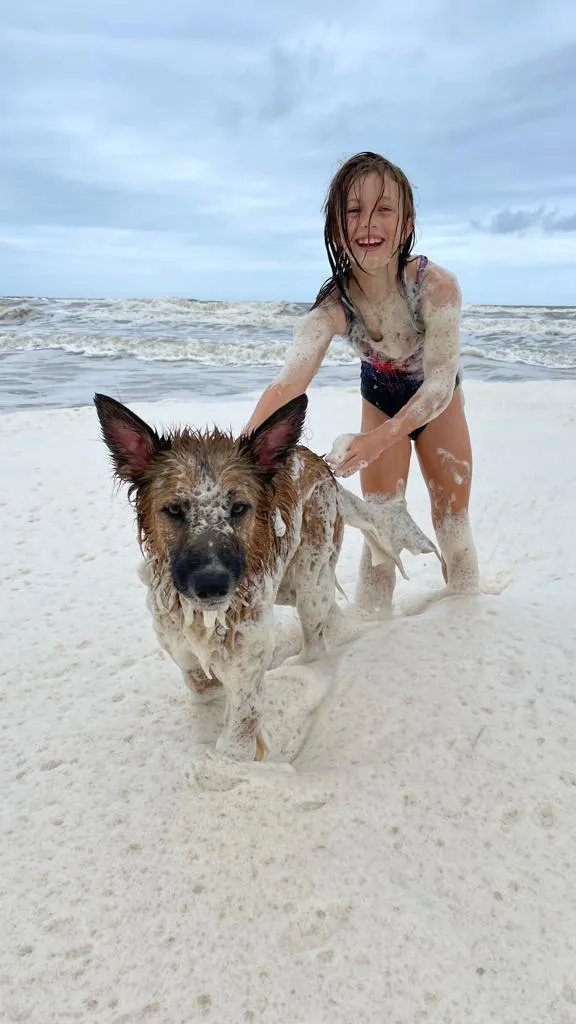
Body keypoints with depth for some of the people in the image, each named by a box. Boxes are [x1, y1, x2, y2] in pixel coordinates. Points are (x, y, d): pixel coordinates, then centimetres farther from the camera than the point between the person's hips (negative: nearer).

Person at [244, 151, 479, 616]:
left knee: (453, 521, 7)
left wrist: (378, 440, -50)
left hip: (438, 401, 0)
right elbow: (288, 382, -44)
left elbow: (440, 384, -35)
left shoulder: (436, 284, -34)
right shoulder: (332, 305, -30)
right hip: (381, 400, 1)